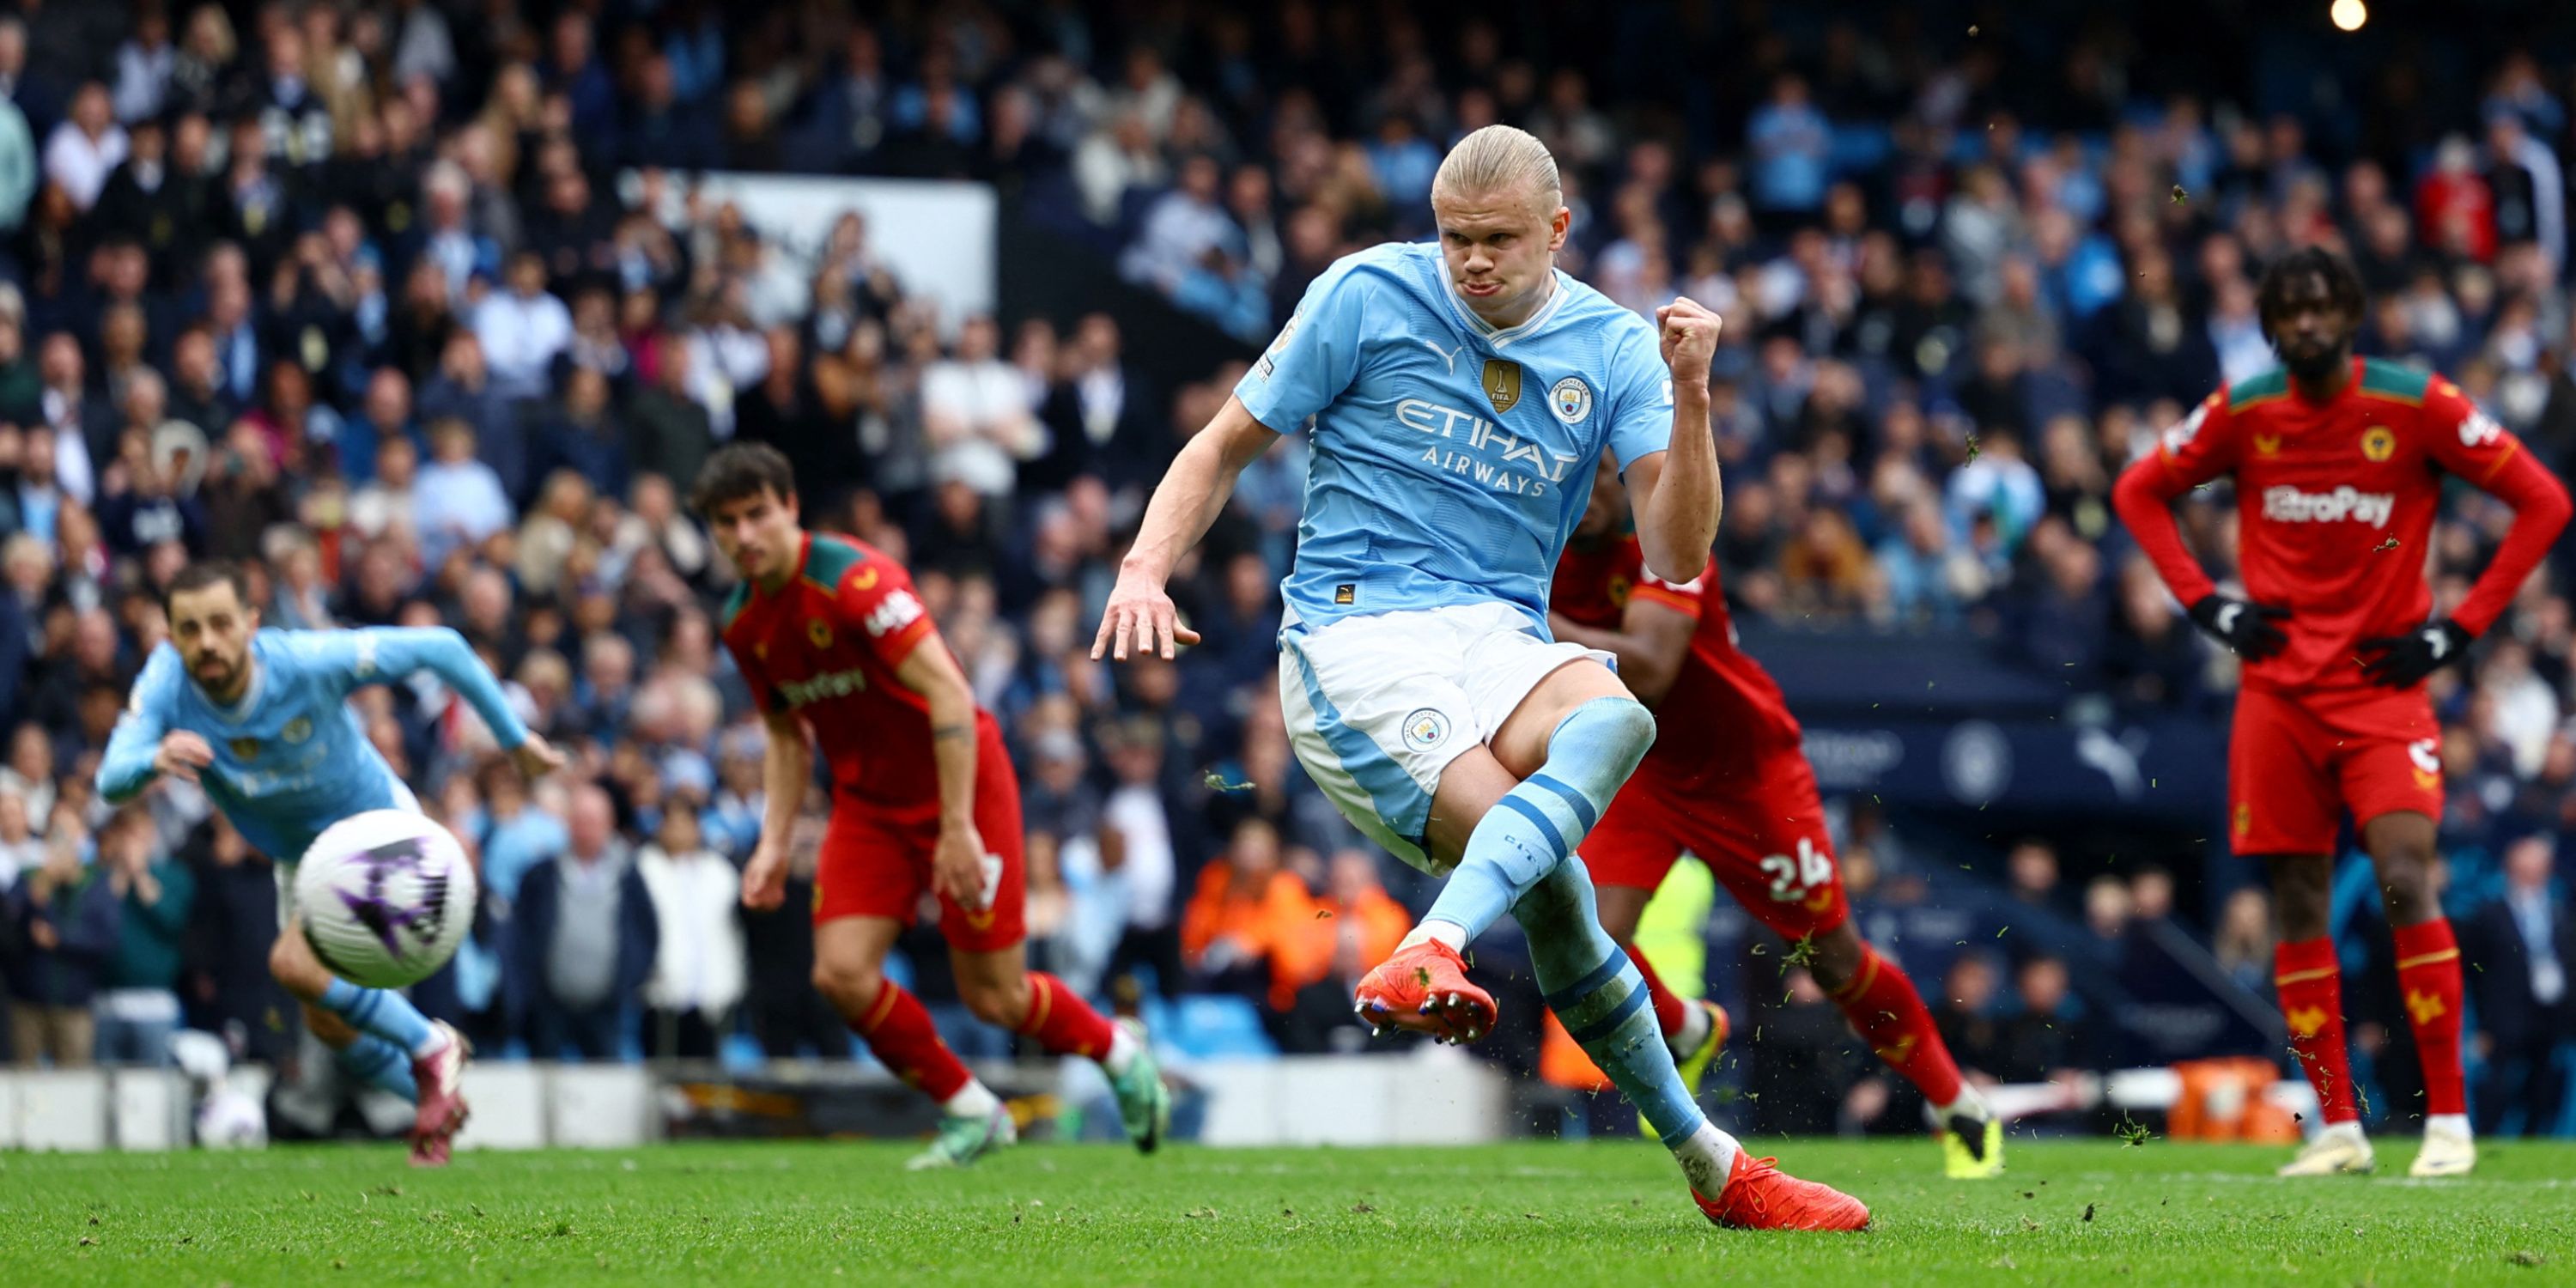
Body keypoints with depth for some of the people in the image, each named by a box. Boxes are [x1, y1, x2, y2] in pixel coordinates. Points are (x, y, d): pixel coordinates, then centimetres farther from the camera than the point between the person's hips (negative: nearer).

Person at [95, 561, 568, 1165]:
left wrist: (515, 738, -15)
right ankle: (438, 1101, 40)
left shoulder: (308, 662, -34)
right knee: (328, 1023, 12)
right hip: (300, 860, 6)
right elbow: (112, 782, -35)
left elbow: (439, 648, -23)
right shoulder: (166, 680, -25)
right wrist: (154, 760, -59)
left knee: (295, 964, -25)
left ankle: (430, 1048, -2)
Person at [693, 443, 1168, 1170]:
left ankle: (1119, 1051, 27)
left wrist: (957, 826, -31)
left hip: (960, 783, -6)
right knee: (842, 973, -11)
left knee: (993, 996, -4)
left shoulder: (852, 579, -25)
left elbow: (947, 691, -28)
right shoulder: (743, 624, 0)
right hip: (868, 802, 7)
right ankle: (971, 1115, 8)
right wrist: (774, 846, 4)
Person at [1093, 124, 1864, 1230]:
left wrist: (1689, 396, -14)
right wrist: (1146, 567, -7)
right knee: (1547, 875, -30)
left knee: (1616, 717, -37)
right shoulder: (1367, 296, 2)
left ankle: (1428, 958, -51)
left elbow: (1677, 556, 0)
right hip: (1356, 639, -3)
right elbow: (1225, 447, 10)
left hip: (1503, 641, 3)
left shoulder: (1612, 349, 8)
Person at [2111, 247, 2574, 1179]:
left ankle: (2449, 1118, -11)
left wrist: (2457, 629, -7)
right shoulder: (2242, 414, 1)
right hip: (2278, 690, 3)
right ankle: (2337, 1128, 9)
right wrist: (2207, 605, 4)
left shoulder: (2416, 405, -7)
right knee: (2298, 903, 2)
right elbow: (2139, 492, 16)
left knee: (2406, 881, -17)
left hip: (2383, 684, -3)